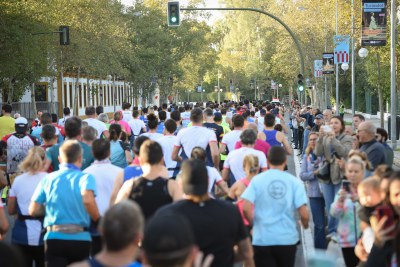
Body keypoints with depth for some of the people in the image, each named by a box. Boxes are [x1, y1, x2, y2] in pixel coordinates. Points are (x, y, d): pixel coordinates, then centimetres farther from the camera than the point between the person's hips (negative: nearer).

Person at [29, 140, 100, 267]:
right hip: (81, 239, 0)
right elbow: (88, 199, -24)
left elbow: (33, 211, 2)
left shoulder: (48, 178, 5)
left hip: (54, 238, 1)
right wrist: (97, 220, -8)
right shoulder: (85, 177, -3)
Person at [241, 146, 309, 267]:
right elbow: (303, 214, -8)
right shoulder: (294, 181, -3)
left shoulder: (257, 180, -3)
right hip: (287, 239, 1)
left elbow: (246, 208, -12)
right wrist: (305, 225, 14)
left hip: (263, 239, -1)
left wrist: (254, 224, 8)